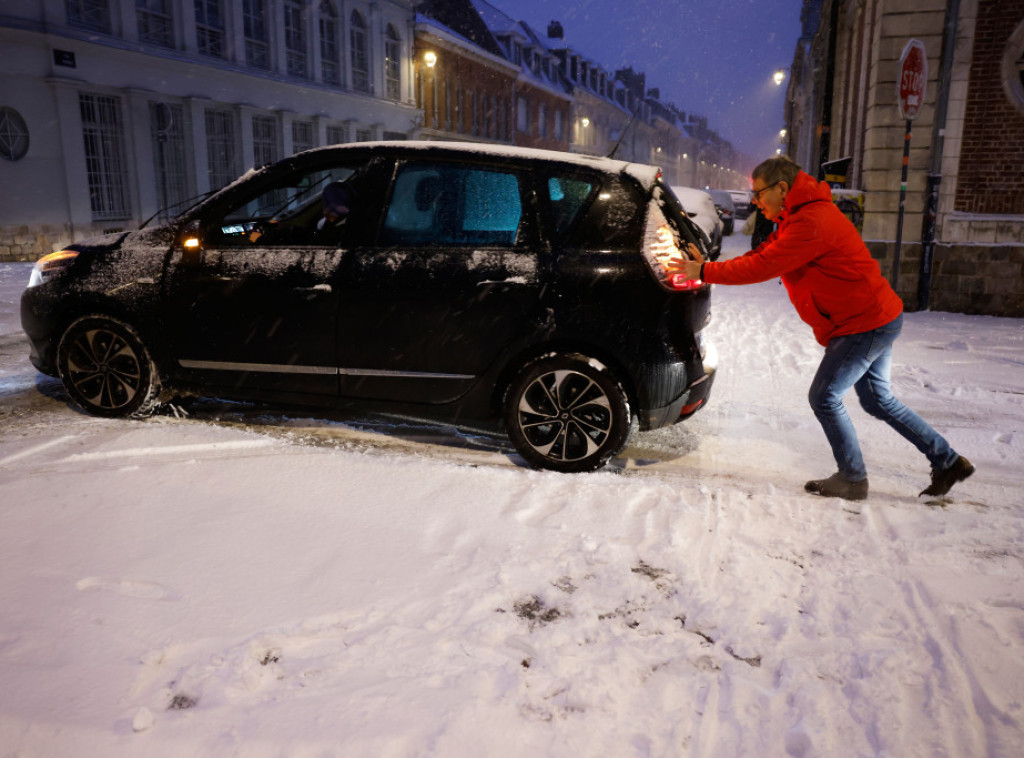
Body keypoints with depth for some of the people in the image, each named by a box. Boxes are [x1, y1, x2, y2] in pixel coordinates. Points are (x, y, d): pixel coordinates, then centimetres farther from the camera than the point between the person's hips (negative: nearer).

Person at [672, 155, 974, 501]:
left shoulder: (812, 222, -22)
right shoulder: (796, 219, 13)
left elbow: (763, 266, -25)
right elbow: (764, 255, 10)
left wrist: (705, 272, -18)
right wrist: (709, 266, -2)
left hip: (866, 324, -11)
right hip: (876, 318, 11)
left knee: (824, 397, -5)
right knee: (877, 400, 18)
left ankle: (853, 479, 8)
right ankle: (947, 461, 28)